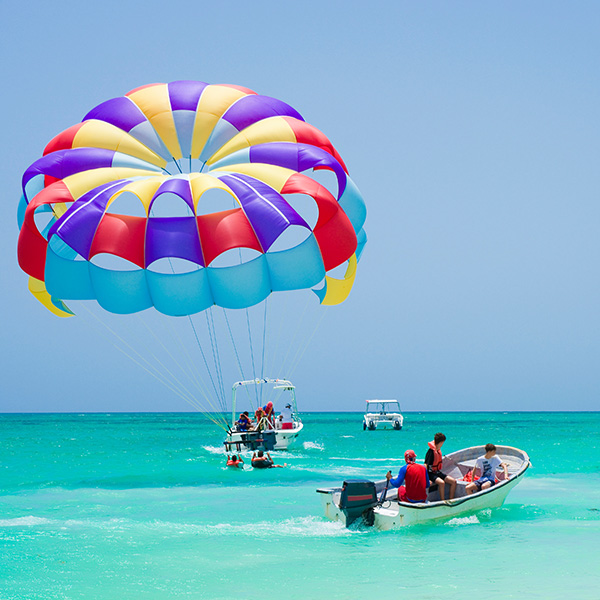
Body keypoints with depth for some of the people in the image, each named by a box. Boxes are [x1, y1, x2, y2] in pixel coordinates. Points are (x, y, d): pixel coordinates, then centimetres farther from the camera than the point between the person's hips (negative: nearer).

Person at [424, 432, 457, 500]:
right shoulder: (431, 451, -19)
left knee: (453, 481, -4)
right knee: (441, 482, -35)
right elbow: (426, 465, -25)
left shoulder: (438, 450, 8)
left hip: (438, 472, 9)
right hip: (431, 473, -9)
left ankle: (451, 500, 1)